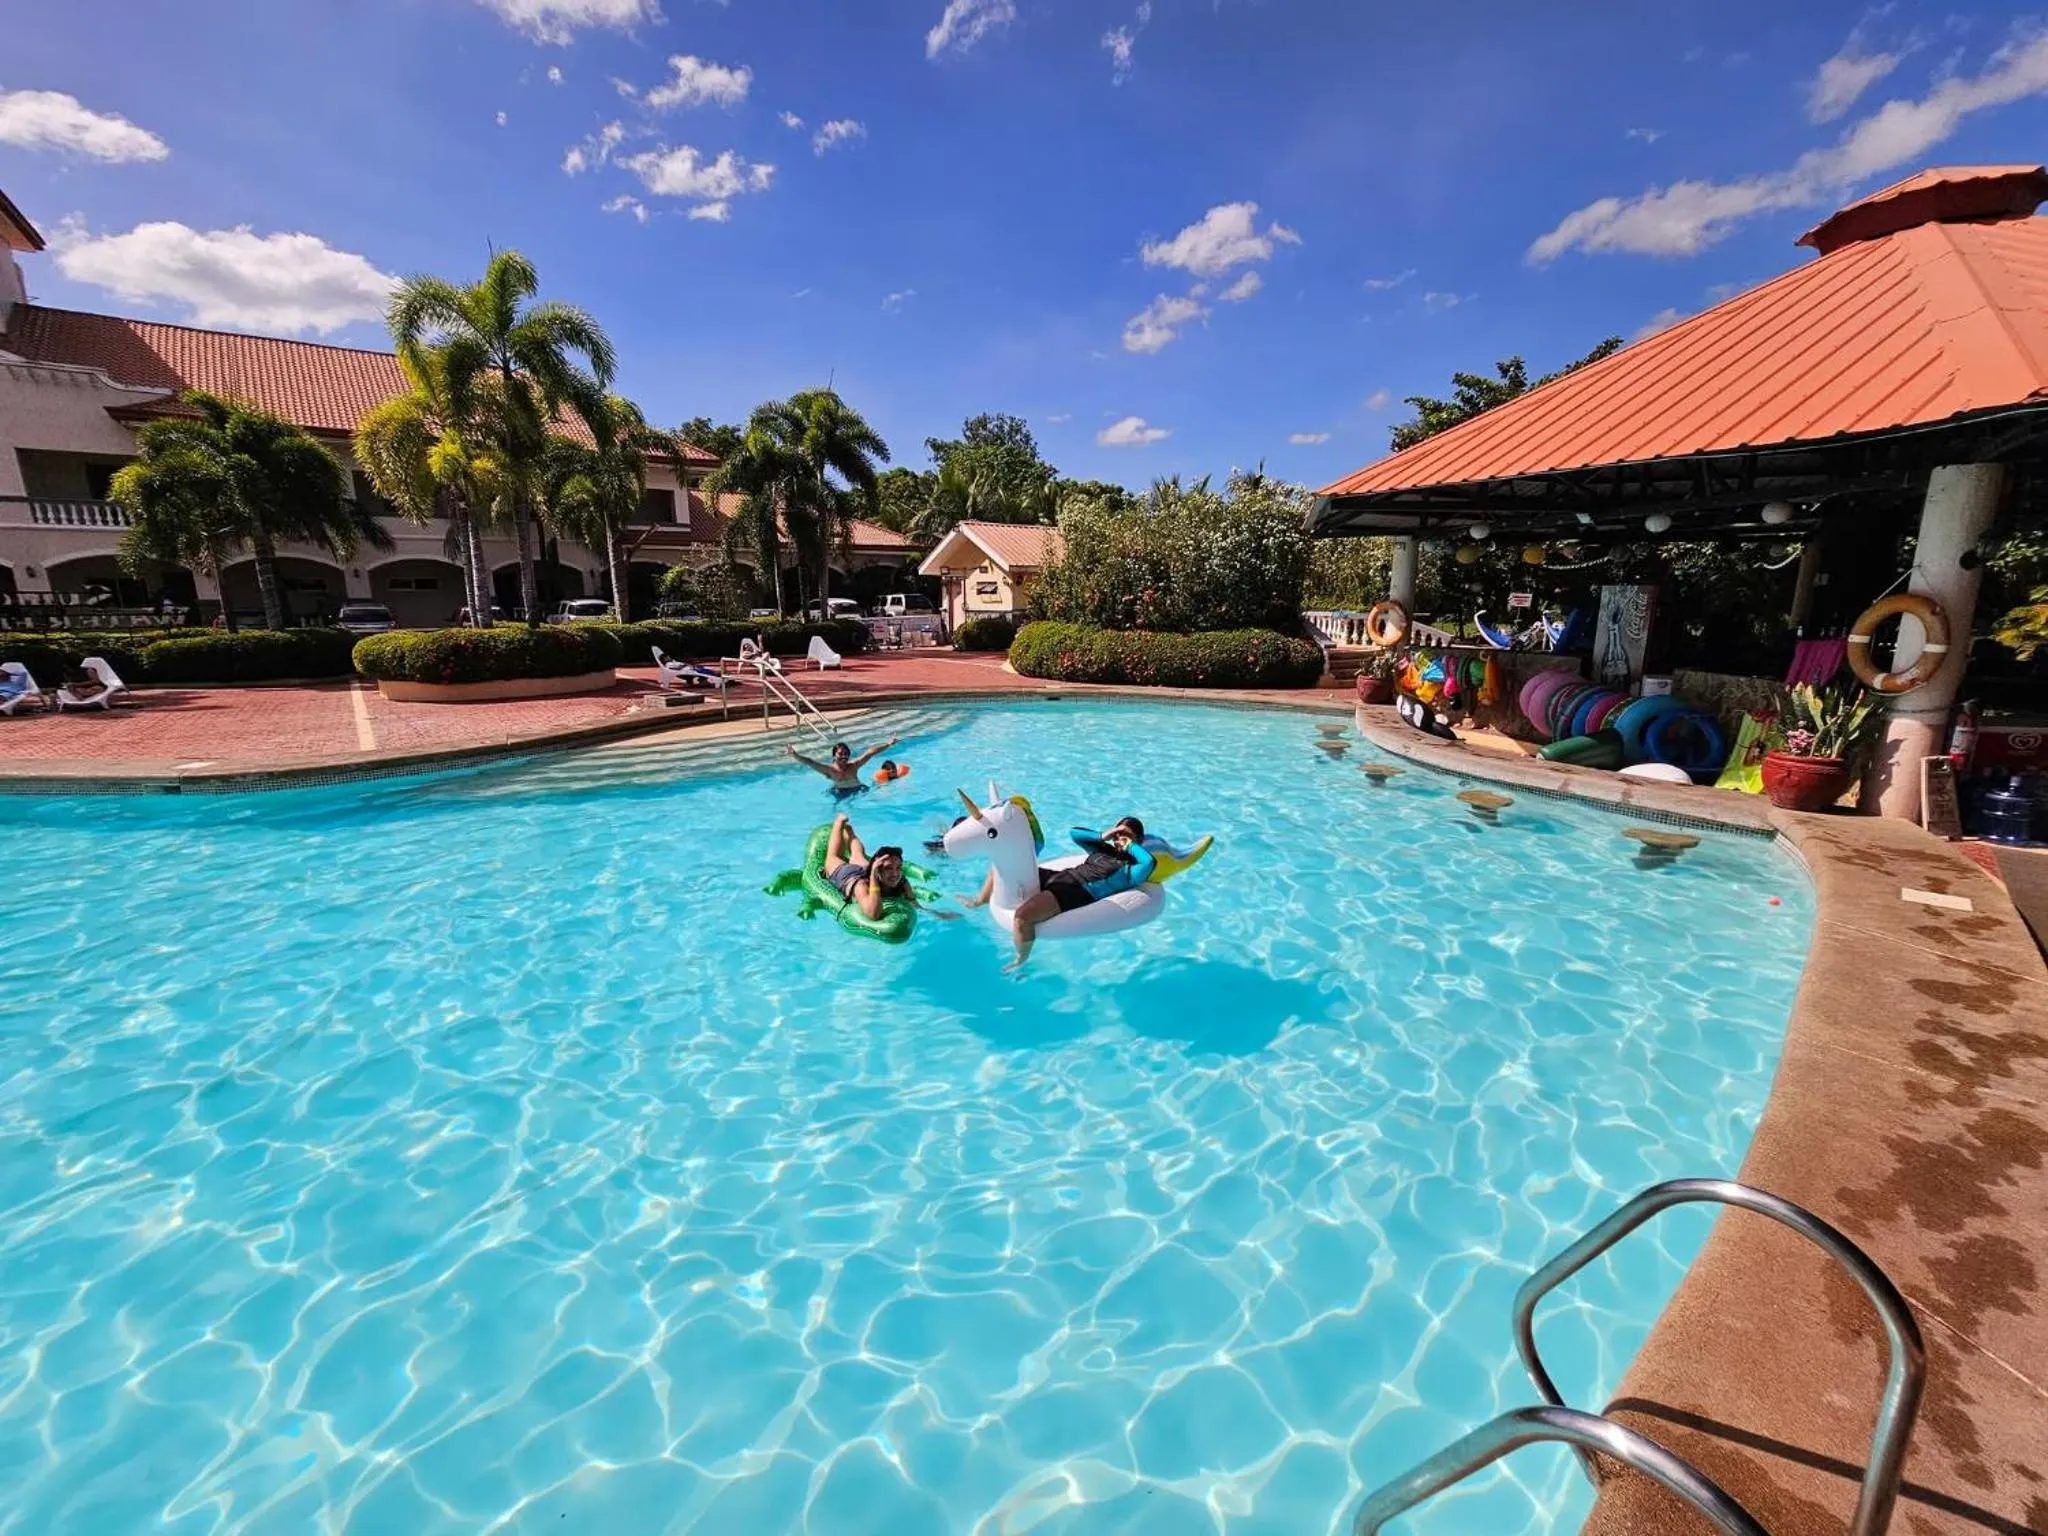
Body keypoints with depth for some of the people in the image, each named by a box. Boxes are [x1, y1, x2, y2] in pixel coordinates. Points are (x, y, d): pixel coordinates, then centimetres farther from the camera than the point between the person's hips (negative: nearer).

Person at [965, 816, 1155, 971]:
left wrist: (1132, 846, -9)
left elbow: (1151, 862, -26)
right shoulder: (1105, 849, 21)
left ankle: (1021, 960, -5)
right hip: (1058, 877, 9)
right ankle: (978, 902, 41)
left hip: (1076, 894, -9)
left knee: (1022, 916, -34)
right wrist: (1102, 836, 15)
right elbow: (1075, 832, 29)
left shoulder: (1131, 868, -3)